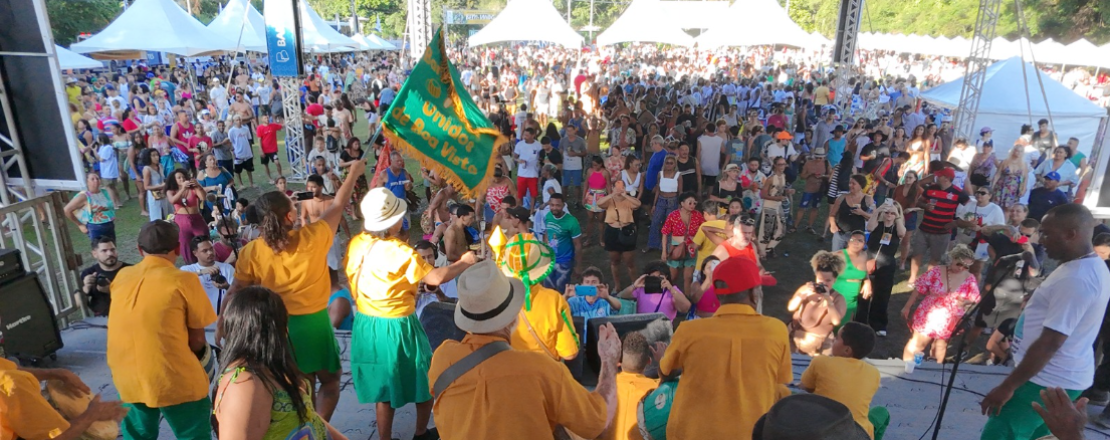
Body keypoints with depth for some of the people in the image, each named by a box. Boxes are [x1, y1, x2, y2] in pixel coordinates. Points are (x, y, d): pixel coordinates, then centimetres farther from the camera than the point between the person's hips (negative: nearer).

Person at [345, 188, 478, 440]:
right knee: (425, 381, 17)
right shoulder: (399, 251, -22)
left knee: (383, 387, 20)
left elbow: (353, 281, 9)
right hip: (396, 327, -6)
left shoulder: (356, 244, -2)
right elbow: (436, 277, -23)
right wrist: (464, 263, -9)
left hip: (366, 324, 6)